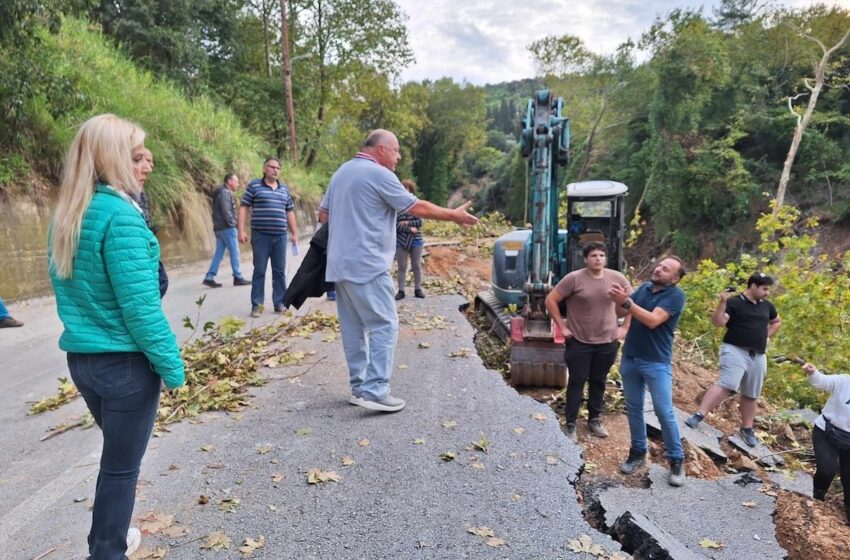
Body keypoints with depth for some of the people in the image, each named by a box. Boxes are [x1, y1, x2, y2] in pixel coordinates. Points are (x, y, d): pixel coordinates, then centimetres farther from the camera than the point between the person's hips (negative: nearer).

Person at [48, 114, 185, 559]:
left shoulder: (66, 216, 6)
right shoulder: (119, 214, -20)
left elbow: (68, 291, 13)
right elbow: (139, 305, -23)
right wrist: (171, 364, -15)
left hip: (80, 358, 9)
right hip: (123, 361, -9)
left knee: (116, 454, 27)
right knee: (121, 465, 9)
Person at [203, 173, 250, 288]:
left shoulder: (225, 193, 19)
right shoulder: (225, 193, -12)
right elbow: (226, 211, -20)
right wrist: (232, 223, -13)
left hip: (219, 228, 10)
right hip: (227, 228, -10)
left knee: (219, 253, 9)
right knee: (234, 252, -2)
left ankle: (209, 278, 7)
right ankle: (237, 278, 4)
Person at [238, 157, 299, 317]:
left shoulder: (284, 189, 15)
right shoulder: (254, 185, 1)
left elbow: (289, 212, 19)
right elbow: (244, 208, -1)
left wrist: (294, 233, 15)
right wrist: (241, 230, -10)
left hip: (280, 236, 4)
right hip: (260, 235, -4)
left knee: (279, 271, 7)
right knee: (259, 271, 0)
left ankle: (279, 303, 14)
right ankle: (256, 305, 6)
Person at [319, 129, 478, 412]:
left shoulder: (342, 171, 17)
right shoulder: (379, 174, -10)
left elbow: (323, 215, 19)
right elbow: (417, 208, -9)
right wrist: (453, 215, 2)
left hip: (339, 265, 9)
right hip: (366, 265, -9)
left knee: (353, 328, 12)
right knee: (384, 326, -5)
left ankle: (359, 387, 18)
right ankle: (375, 391, -9)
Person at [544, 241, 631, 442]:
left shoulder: (617, 278, -3)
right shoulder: (574, 278, -13)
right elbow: (551, 300, -10)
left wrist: (625, 327, 5)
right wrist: (562, 326, -10)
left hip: (607, 342, 3)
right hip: (579, 342, -3)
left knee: (599, 382, 15)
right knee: (577, 382, 4)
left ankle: (594, 420, 32)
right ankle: (570, 425, 15)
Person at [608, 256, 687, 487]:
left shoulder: (676, 295, -12)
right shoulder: (644, 288, 8)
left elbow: (652, 321, -23)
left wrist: (626, 302, -30)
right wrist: (619, 299, -17)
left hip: (657, 363, -6)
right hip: (630, 358, 6)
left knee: (664, 413, -2)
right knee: (633, 408, 13)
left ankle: (677, 459, 13)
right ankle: (638, 451, 26)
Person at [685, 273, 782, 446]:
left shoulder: (766, 306, 13)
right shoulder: (734, 302, -6)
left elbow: (777, 322, 33)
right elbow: (718, 322, -18)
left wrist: (766, 336, 18)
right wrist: (722, 303, -29)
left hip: (758, 356, 7)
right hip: (735, 351, -6)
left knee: (751, 394, 12)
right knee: (726, 385, -23)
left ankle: (747, 429, 25)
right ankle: (698, 415, -27)